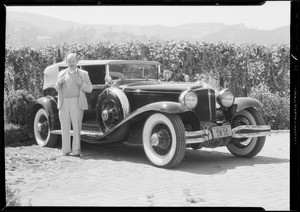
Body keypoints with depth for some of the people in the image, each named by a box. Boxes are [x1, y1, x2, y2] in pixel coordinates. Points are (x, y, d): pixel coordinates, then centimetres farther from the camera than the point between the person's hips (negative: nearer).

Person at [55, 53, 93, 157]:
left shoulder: (83, 74, 8)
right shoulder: (61, 73, 17)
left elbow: (89, 89, 4)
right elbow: (57, 89, 18)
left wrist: (81, 83, -13)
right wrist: (59, 82, -3)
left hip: (76, 103, -3)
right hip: (63, 103, 3)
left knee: (76, 127, -7)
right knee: (65, 128, 3)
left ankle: (76, 151, -5)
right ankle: (65, 150, 8)